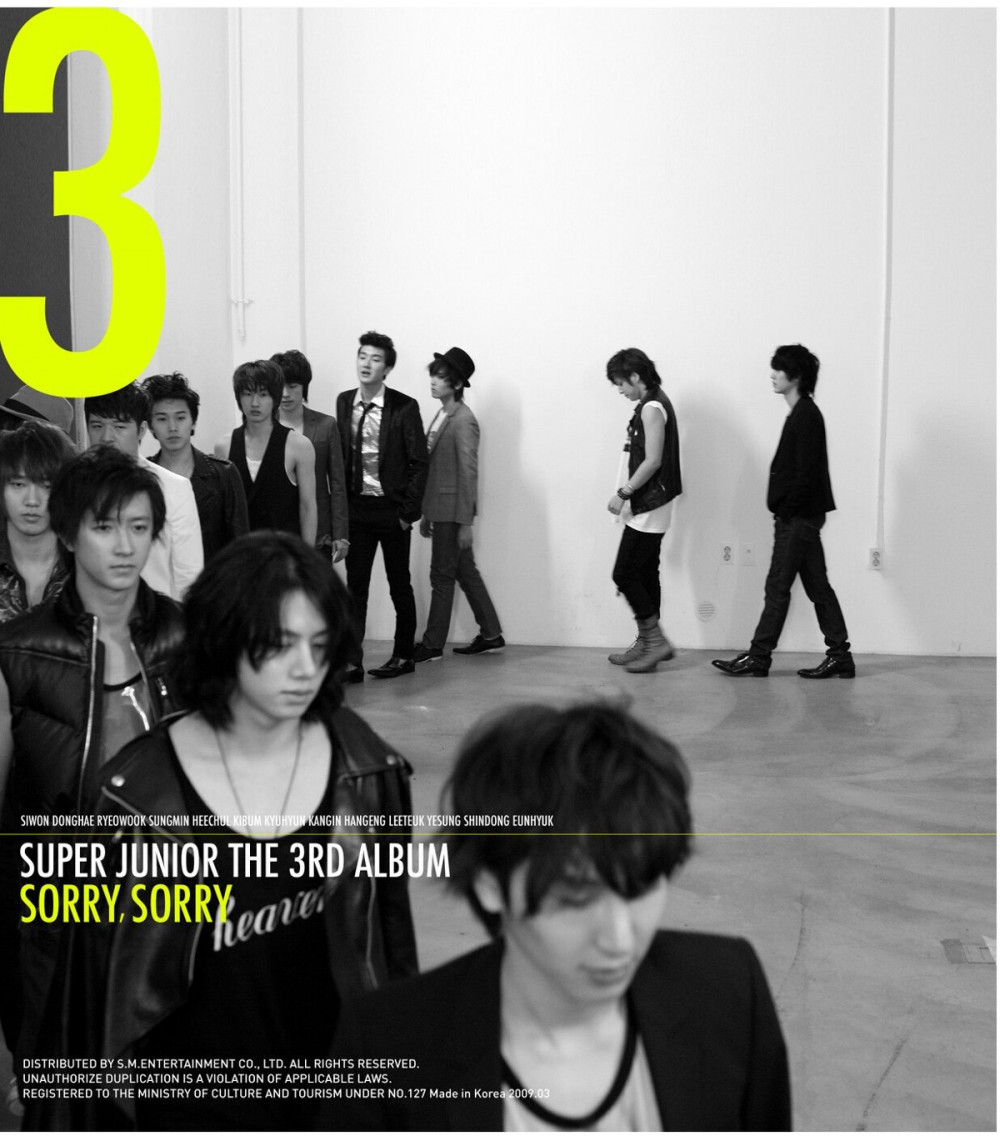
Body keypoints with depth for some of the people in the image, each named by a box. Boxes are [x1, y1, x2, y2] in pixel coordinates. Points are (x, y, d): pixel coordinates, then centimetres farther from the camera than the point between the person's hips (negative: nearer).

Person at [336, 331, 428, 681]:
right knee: (355, 586, 1)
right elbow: (339, 456, 8)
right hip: (356, 508, 3)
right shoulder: (344, 402, 5)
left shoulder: (404, 407, -8)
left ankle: (403, 656, 21)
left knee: (399, 585, 8)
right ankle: (352, 662, 2)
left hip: (391, 510, -3)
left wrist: (408, 511, -11)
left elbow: (419, 462, -7)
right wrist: (340, 504, 2)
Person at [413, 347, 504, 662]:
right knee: (466, 573, 13)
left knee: (442, 576, 0)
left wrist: (465, 521, -17)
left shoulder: (464, 421, -14)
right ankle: (491, 635, 21)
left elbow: (468, 473, -16)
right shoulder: (442, 416, 12)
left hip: (453, 510, -8)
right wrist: (426, 513, 15)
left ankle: (432, 644, 8)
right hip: (440, 509, 8)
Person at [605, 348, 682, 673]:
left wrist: (624, 493, -16)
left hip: (648, 508, -10)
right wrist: (628, 494, 15)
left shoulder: (651, 409, -16)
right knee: (645, 574, 13)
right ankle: (647, 643, 19)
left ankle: (656, 640, -2)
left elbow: (652, 461, -21)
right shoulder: (654, 403, 14)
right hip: (648, 506, 10)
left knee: (624, 574, -7)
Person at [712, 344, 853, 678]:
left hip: (798, 517, -10)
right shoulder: (802, 413, 16)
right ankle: (840, 656, 13)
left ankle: (758, 658, 2)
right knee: (818, 587, 10)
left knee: (777, 587, -4)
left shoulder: (806, 416, -14)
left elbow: (806, 473, -20)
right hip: (803, 517, 10)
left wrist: (786, 511, -16)